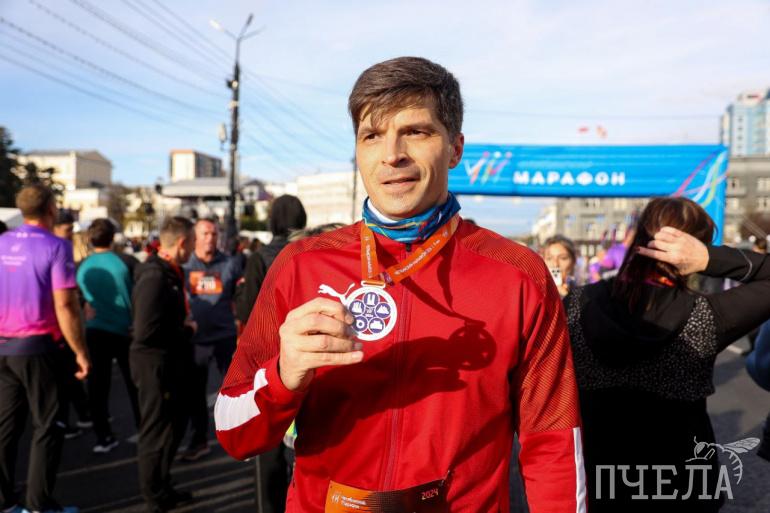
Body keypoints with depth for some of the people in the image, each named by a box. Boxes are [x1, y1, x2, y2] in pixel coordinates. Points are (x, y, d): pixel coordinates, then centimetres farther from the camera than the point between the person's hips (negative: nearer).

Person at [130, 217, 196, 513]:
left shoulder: (171, 272, 8)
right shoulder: (155, 278, -23)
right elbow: (147, 333, -28)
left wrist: (185, 323, 0)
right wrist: (187, 331, -16)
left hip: (170, 363, 10)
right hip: (156, 365, -10)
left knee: (174, 423, 22)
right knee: (157, 432, 6)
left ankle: (161, 488, 39)